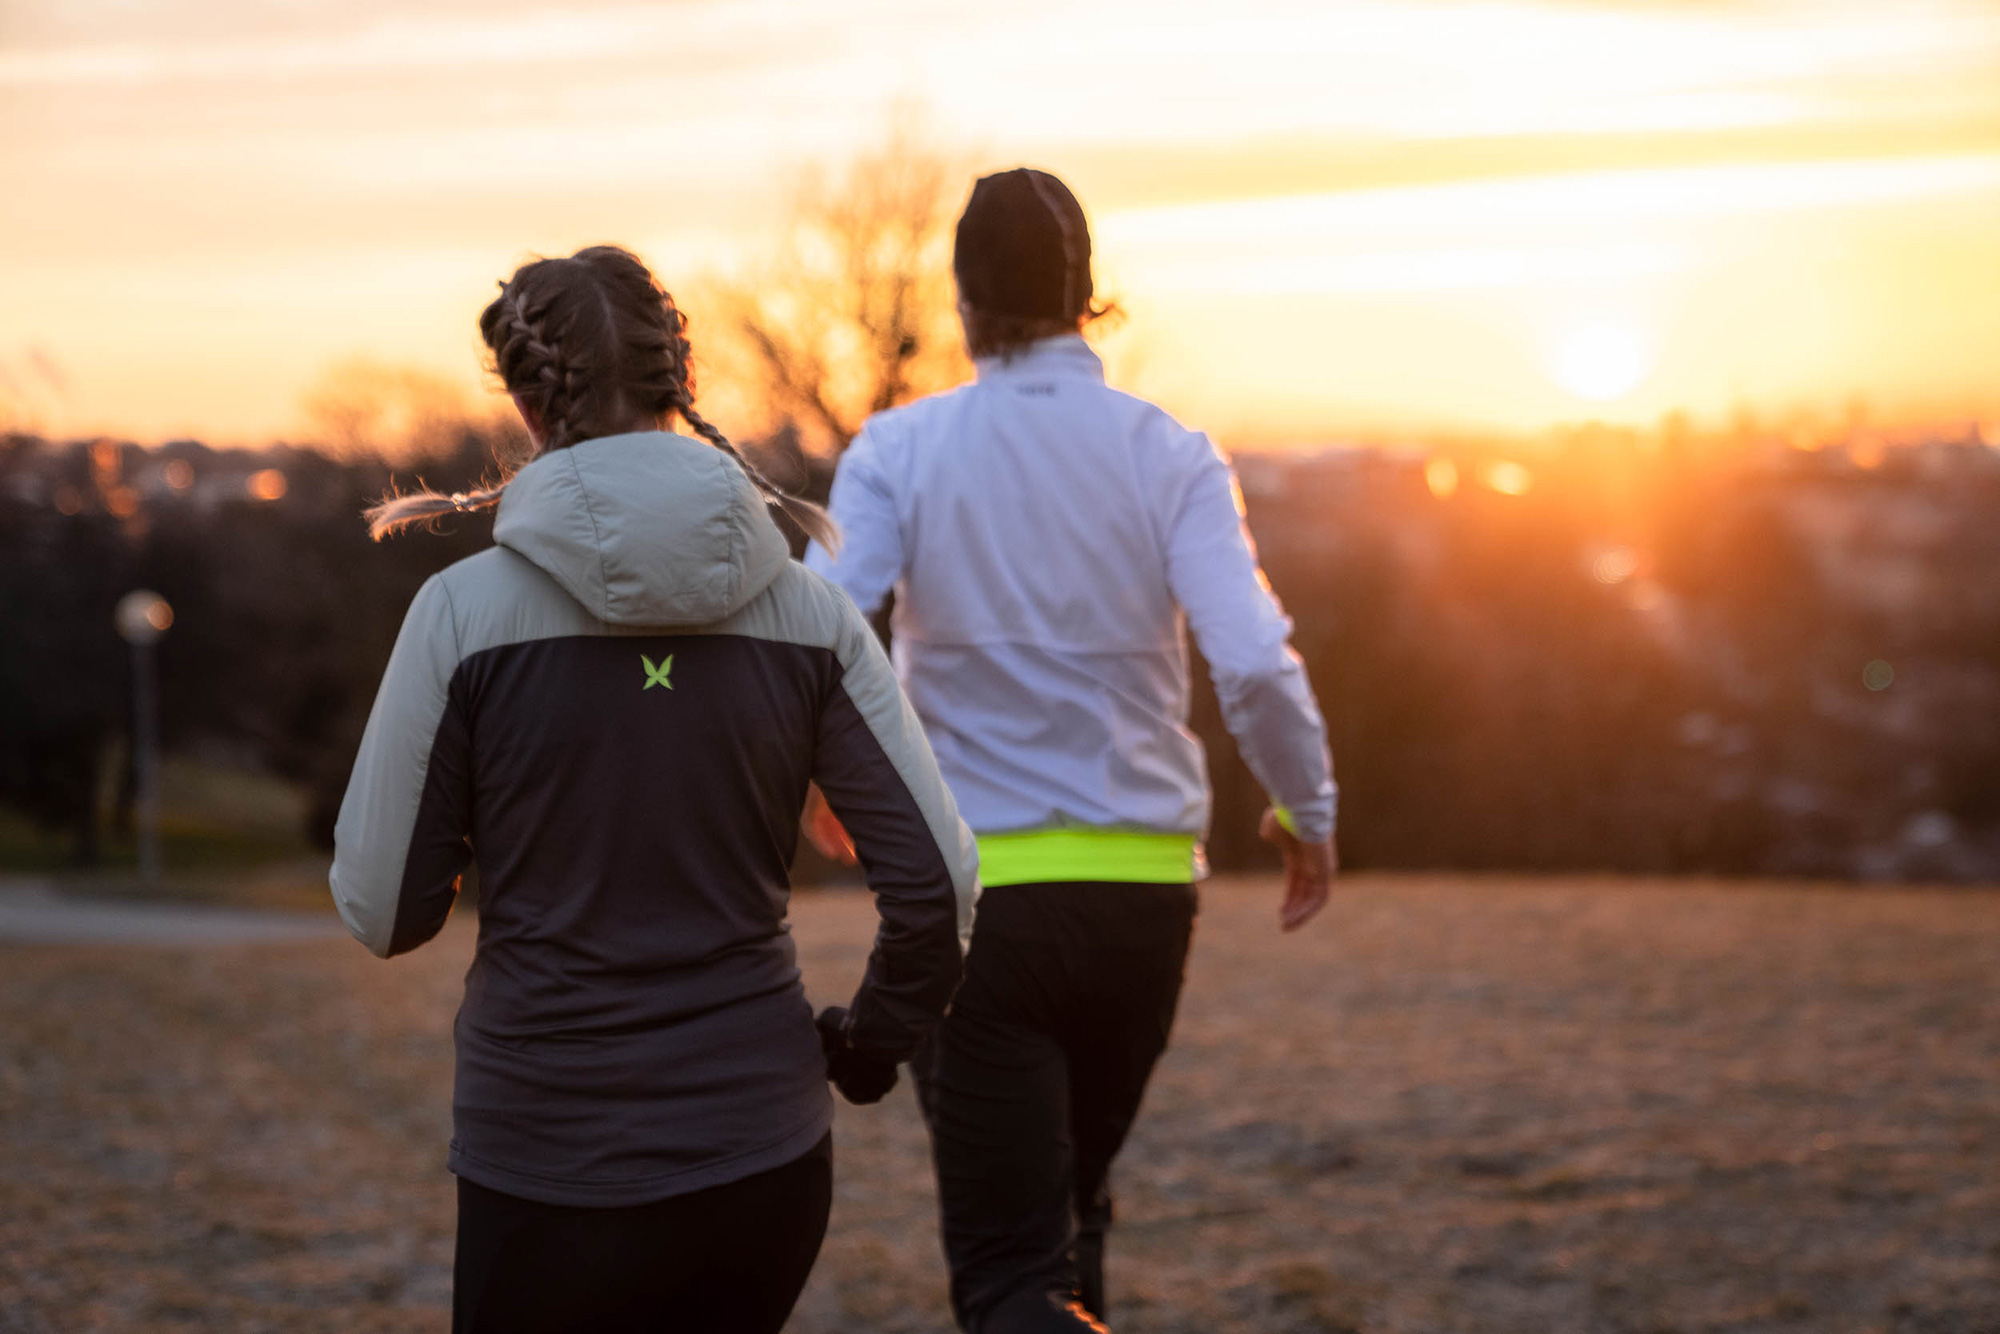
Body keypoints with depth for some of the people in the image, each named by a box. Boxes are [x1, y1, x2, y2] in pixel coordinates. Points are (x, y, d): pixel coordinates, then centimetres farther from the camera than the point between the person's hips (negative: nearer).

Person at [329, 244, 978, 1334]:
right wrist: (871, 1039, 16)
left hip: (548, 1169, -3)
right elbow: (937, 876, -2)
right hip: (763, 1158, 3)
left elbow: (382, 912, -4)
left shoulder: (464, 612, -9)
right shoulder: (806, 609, -1)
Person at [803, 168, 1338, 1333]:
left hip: (977, 893, -2)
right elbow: (1256, 666, -12)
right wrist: (1308, 813, 6)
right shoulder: (1169, 454, -2)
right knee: (1071, 1205, 25)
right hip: (1143, 887, 3)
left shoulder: (900, 452, -4)